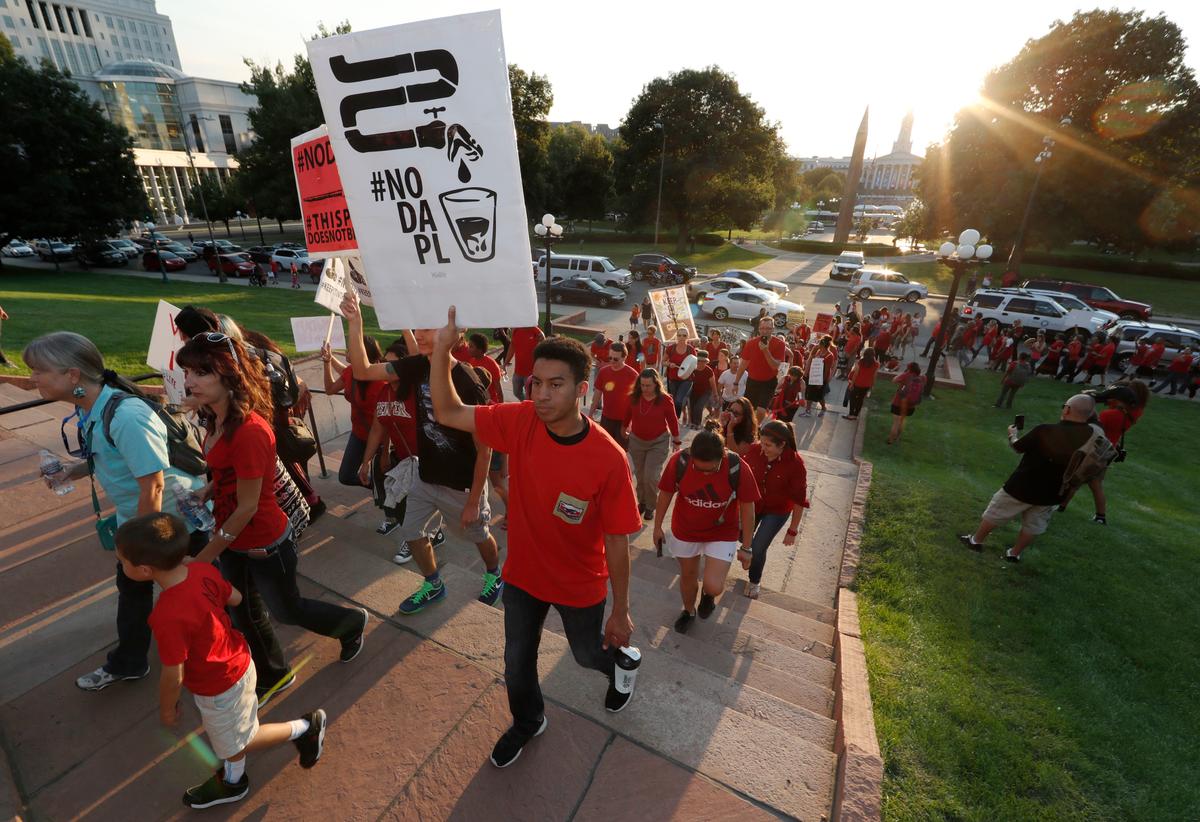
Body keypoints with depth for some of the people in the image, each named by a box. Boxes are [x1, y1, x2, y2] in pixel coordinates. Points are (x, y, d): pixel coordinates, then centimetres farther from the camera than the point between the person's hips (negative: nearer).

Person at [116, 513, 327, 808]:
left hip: (220, 688, -8)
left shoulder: (168, 616, -38)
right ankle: (233, 782, 54)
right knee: (227, 737, 31)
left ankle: (306, 727, 27)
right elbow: (236, 599, 1)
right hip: (237, 662, 8)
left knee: (235, 743, 20)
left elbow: (173, 676, -23)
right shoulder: (202, 569, -17)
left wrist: (167, 709, -5)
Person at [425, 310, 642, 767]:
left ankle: (623, 662, 63)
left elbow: (617, 541, -21)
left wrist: (621, 611, -10)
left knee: (589, 654, 26)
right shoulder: (521, 422, -20)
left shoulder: (608, 459, -31)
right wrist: (441, 348, -25)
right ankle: (527, 722, 57)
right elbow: (448, 412, -12)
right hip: (522, 574, 4)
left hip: (580, 586, -3)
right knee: (517, 664, 24)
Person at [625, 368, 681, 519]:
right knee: (640, 476, 15)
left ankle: (650, 506, 14)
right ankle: (641, 502, 37)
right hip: (636, 441, 3)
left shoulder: (665, 399, -16)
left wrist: (676, 442, 0)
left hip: (659, 442, -3)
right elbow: (627, 416, 4)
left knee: (651, 476, -8)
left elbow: (673, 421, -6)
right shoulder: (633, 397, -10)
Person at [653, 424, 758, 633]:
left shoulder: (738, 469, -27)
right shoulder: (678, 461, -24)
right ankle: (689, 611, 51)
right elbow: (665, 494, -7)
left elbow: (747, 509, -13)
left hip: (722, 533, -1)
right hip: (685, 531, 2)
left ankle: (707, 594, 29)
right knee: (688, 576, 19)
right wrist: (657, 526, 3)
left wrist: (746, 546, -4)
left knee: (713, 587, -11)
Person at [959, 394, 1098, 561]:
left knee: (995, 513, 16)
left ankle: (976, 540, 30)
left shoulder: (1045, 430, -24)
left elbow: (1018, 447, -7)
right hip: (1053, 494, 4)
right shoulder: (1092, 436, -12)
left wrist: (1013, 434, 13)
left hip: (1022, 487, -4)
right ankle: (1015, 553, 34)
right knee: (1033, 526, 21)